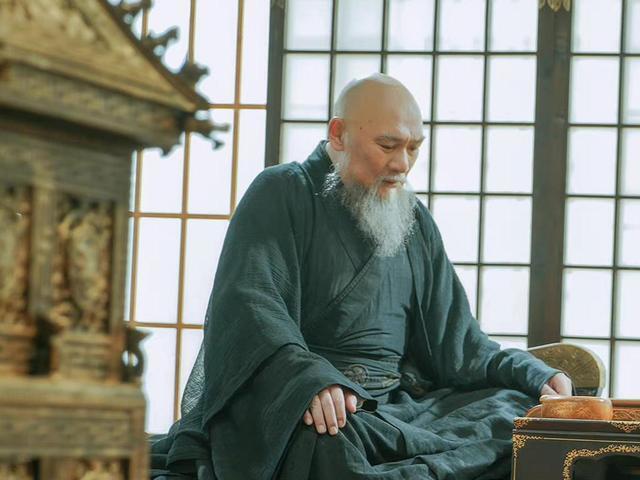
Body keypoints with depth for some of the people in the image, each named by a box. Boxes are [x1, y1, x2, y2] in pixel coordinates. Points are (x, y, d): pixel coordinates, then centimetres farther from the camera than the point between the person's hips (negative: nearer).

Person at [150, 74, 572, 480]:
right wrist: (308, 378, -33)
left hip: (397, 404, 6)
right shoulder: (283, 193, 1)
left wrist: (534, 376, 0)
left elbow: (454, 341, 18)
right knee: (328, 444, -40)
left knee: (521, 409, -17)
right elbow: (248, 305, -14)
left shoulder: (415, 221, 21)